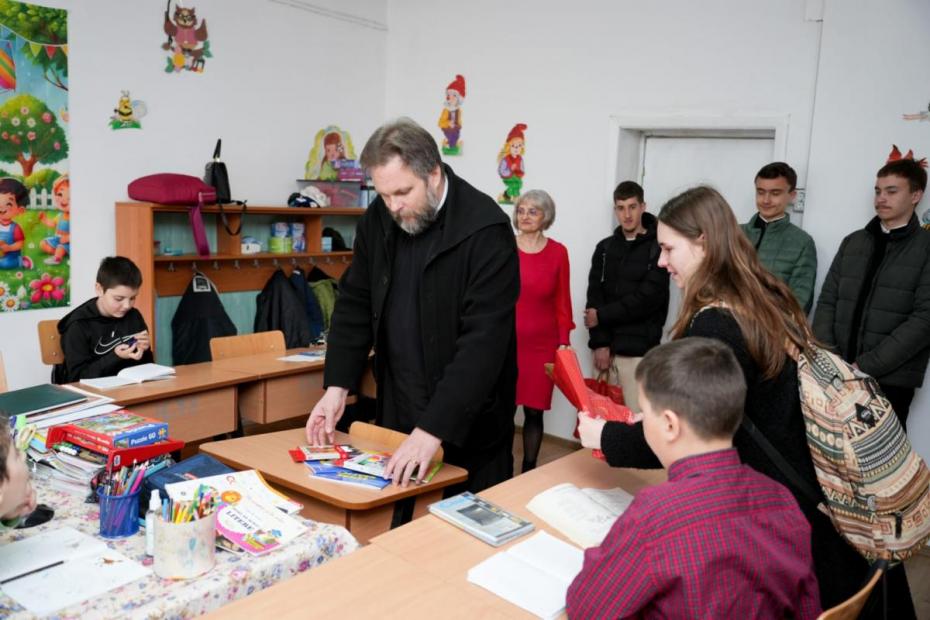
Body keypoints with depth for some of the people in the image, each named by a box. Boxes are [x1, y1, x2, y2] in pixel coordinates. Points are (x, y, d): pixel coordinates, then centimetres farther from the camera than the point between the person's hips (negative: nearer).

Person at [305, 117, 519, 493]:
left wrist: (434, 429, -30)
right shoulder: (378, 219, -1)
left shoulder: (485, 230, -20)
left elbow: (483, 341, -25)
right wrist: (337, 386, -5)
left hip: (467, 424, -5)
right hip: (396, 414, 5)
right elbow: (355, 303, 6)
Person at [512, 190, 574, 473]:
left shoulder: (558, 252, 1)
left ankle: (528, 471, 23)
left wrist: (564, 341, 2)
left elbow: (562, 301, 5)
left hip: (542, 344, 1)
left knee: (534, 410, 7)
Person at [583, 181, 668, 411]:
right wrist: (599, 343, -6)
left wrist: (602, 316, -7)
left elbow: (647, 299, -11)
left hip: (639, 350, -4)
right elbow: (595, 298, 4)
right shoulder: (605, 248, 11)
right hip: (607, 347, 4)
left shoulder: (658, 248, -2)